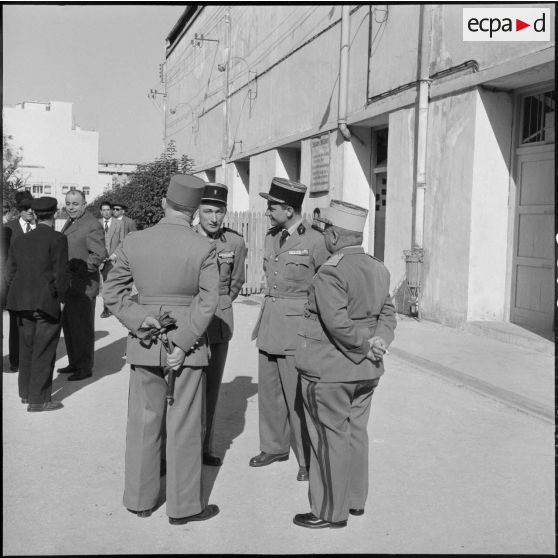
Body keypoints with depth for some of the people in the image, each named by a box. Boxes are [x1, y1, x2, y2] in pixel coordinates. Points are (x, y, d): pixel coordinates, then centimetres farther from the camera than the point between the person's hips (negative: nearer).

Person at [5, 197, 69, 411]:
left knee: (27, 348, 18)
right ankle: (38, 400, 8)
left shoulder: (20, 240, 10)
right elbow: (61, 274, -12)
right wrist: (61, 299, -1)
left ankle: (26, 392, 31)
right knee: (43, 352, 2)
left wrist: (21, 296, 18)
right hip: (47, 303, -6)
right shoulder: (57, 239, -8)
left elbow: (10, 274, 11)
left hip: (22, 303, 6)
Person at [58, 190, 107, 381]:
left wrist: (76, 268, -24)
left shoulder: (92, 226, -13)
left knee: (82, 328, -1)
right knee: (68, 326, 16)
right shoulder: (69, 223, 16)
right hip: (68, 285, 9)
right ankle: (74, 363, 28)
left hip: (83, 285, -9)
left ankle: (85, 368, 9)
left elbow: (99, 255, -20)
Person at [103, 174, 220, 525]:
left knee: (144, 421, 15)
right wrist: (183, 344, -12)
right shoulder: (204, 247, -10)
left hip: (144, 343, 3)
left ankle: (140, 499, 28)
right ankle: (183, 505, 19)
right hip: (188, 340, -3)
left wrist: (139, 320, -7)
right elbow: (208, 301, -14)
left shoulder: (133, 242, -1)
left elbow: (113, 292, 0)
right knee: (183, 426, 7)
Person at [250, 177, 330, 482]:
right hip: (270, 324, 7)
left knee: (298, 397, -1)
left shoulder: (315, 241, -13)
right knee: (269, 390, 15)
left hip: (298, 329, -7)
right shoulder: (271, 237, 8)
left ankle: (308, 459, 15)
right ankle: (275, 447, 32)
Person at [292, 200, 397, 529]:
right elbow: (388, 313, 5)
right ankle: (355, 500, 31)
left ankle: (331, 511, 15)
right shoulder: (379, 270, 6)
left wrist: (367, 343, -14)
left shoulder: (330, 273, -20)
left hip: (329, 372, -8)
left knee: (330, 439, 3)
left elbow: (338, 323, -27)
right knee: (356, 433, 18)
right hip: (366, 371, 8)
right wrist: (380, 340, -10)